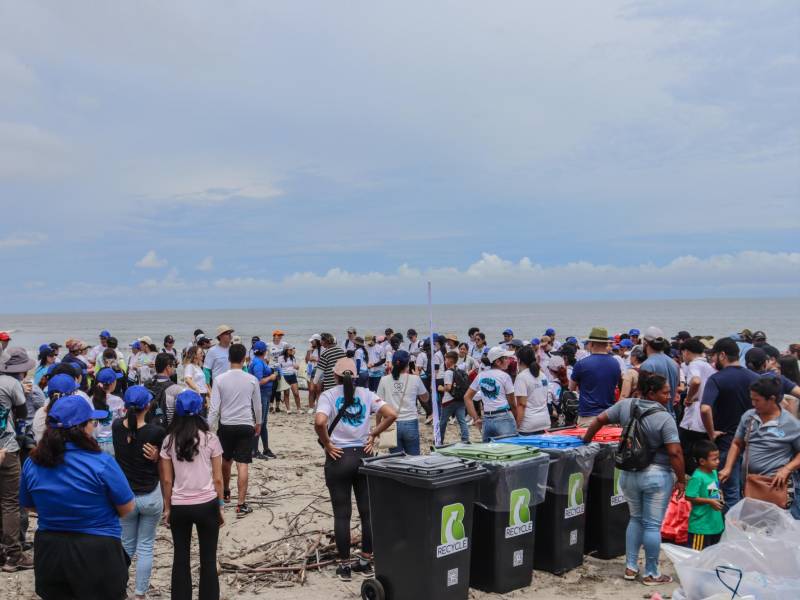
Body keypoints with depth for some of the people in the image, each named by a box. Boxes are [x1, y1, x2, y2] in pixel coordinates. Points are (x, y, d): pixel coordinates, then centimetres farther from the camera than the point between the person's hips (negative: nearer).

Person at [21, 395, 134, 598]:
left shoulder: (31, 464, -6)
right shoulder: (102, 463, -21)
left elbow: (28, 505, 11)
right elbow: (127, 509, -10)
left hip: (49, 552, 4)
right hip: (97, 553, -4)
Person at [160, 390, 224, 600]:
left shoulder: (169, 441, -3)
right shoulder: (210, 439, -6)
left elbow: (167, 480, 0)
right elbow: (218, 479, -3)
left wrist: (167, 508, 10)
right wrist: (220, 506, 7)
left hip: (179, 507, 1)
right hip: (207, 505, -1)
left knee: (181, 559, 15)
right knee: (208, 560, 10)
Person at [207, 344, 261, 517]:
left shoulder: (220, 379, -6)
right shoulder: (252, 380, -5)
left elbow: (214, 408, -8)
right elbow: (257, 405, 6)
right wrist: (258, 423, 21)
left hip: (225, 425, 1)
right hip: (246, 426, -1)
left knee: (226, 461, 21)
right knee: (243, 465, -3)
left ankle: (225, 493, 43)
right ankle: (241, 504, -6)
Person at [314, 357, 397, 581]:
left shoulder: (329, 395, -6)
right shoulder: (366, 394, 3)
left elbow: (319, 422, -24)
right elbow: (391, 414, -7)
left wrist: (326, 443, -9)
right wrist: (373, 435, 2)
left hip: (339, 457, -3)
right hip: (363, 455, 3)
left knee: (342, 514, 5)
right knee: (367, 512, 12)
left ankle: (344, 566, 12)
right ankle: (366, 562, 20)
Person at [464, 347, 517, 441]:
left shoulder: (481, 376, 10)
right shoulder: (505, 376, -4)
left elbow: (467, 397, 11)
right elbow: (512, 402, 0)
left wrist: (476, 418, 11)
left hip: (487, 420, 5)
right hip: (504, 419, -5)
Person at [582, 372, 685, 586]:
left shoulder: (625, 405, -1)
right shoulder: (665, 418, -15)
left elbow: (599, 420, 3)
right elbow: (674, 453, -17)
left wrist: (585, 442, 16)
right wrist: (681, 480, -6)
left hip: (628, 474, 5)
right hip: (657, 476, -5)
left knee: (635, 519, 20)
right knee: (652, 525, 4)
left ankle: (630, 567, 23)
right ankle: (651, 574, 14)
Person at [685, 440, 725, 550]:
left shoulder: (714, 473, 5)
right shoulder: (697, 477, -22)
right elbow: (690, 497, -24)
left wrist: (719, 498, 4)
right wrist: (710, 501, -23)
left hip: (716, 522, 9)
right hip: (701, 524, -9)